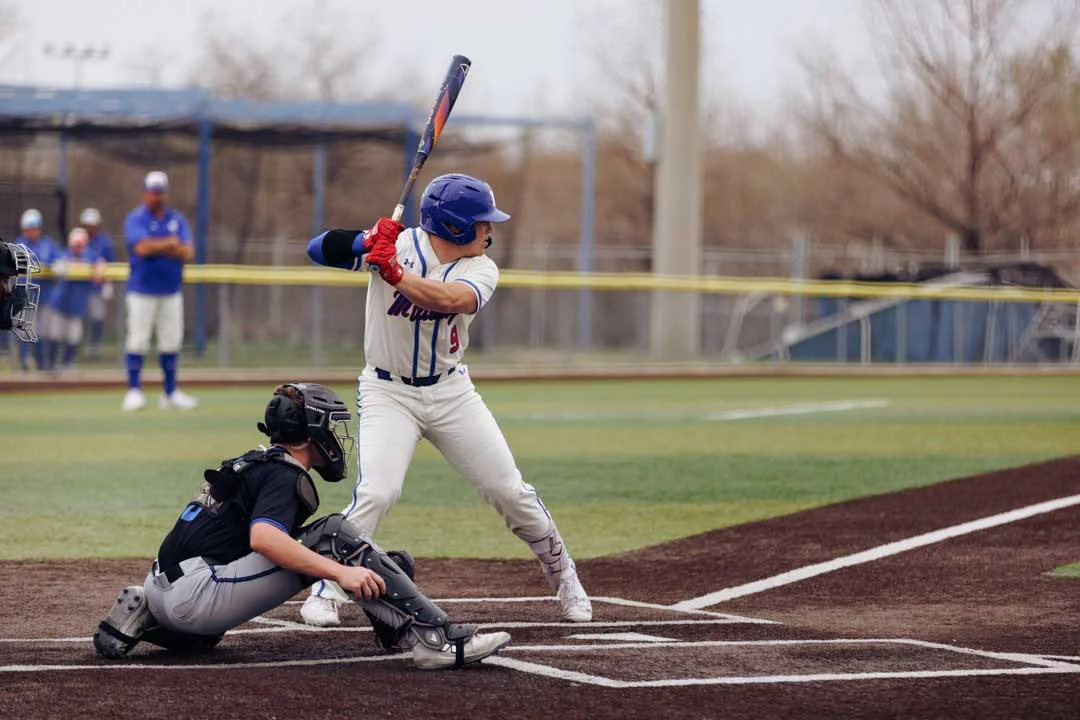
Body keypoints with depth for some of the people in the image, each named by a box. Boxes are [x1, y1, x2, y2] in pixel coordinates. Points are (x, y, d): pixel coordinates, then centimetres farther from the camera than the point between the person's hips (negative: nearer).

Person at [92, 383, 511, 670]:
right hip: (196, 592, -10)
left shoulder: (253, 465, 21)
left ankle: (141, 616, 17)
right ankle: (436, 639, -25)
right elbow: (263, 537, -28)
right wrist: (340, 572, -33)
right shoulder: (284, 476, -9)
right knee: (333, 536, -17)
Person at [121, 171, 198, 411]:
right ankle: (134, 391, 0)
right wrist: (171, 243, -9)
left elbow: (188, 253, -4)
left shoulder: (177, 219, 9)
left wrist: (157, 247, -15)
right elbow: (142, 248, -21)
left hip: (171, 292, 4)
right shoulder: (135, 219, -3)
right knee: (138, 341, -5)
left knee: (171, 342, 5)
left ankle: (171, 392, 12)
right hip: (142, 291, -4)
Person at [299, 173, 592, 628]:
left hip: (451, 392, 3)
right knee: (376, 491, -22)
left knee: (510, 491, 5)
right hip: (388, 394, -3)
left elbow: (449, 300, -29)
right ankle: (325, 591, -8)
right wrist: (367, 242, -36)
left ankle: (562, 576, 25)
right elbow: (319, 250, -18)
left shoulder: (480, 270, -6)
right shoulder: (396, 243, -13)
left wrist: (393, 271, -36)